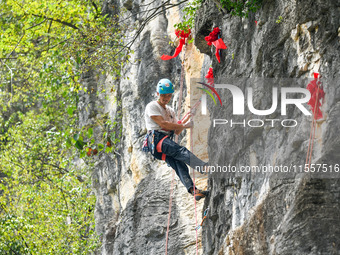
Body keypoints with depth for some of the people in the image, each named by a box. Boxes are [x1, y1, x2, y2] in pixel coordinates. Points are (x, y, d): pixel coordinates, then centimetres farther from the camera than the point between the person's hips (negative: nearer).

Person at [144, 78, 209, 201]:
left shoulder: (170, 111, 28)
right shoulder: (152, 107, 5)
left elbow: (177, 131, 23)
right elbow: (163, 124, -9)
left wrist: (187, 118, 9)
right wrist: (184, 126, -6)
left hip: (167, 142, 7)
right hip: (156, 139, -7)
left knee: (179, 164, -19)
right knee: (181, 151, -30)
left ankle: (192, 189, -37)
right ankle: (204, 167, -50)